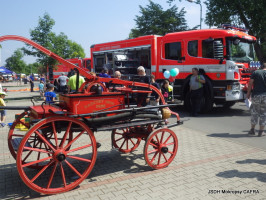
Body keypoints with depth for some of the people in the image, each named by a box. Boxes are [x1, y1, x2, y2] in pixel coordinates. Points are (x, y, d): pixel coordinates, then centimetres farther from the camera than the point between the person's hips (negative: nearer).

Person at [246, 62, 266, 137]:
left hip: (255, 95, 1)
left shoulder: (255, 72, 5)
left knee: (254, 112, 12)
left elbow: (250, 83, -1)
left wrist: (248, 93, 5)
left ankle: (252, 130, 16)